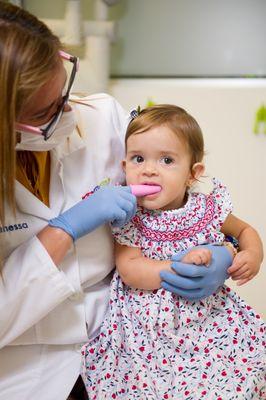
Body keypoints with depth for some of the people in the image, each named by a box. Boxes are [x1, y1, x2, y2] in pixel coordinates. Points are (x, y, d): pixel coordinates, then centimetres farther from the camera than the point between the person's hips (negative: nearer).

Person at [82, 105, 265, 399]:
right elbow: (129, 271, -16)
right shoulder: (130, 219, -8)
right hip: (148, 327, -1)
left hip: (209, 318, 2)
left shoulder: (209, 209, -3)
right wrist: (181, 266, -24)